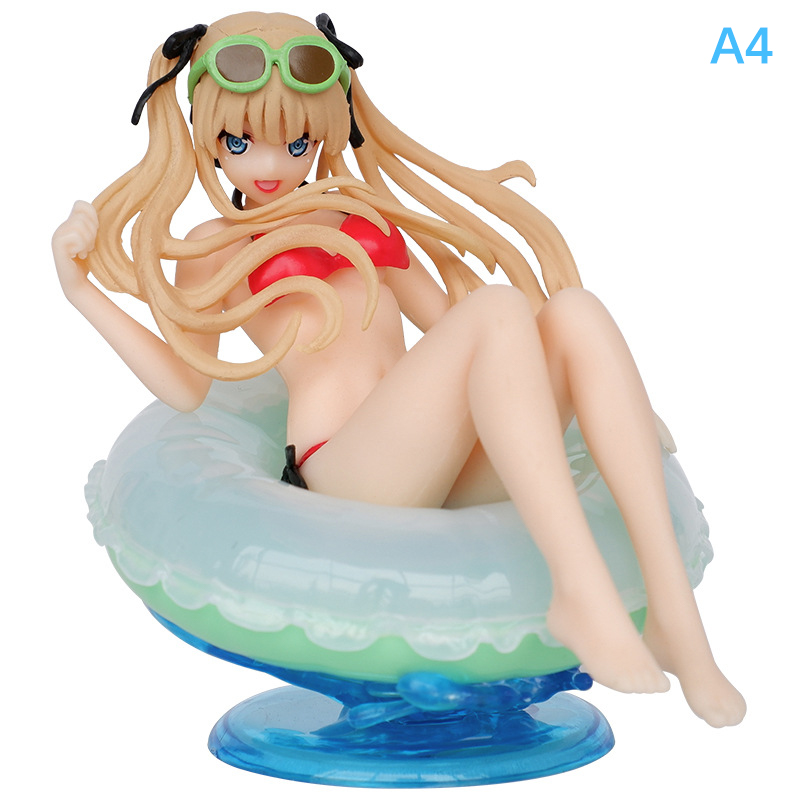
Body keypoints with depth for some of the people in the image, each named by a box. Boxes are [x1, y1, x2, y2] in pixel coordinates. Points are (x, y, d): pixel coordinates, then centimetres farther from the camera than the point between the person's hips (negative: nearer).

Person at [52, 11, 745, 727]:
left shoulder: (367, 216, 30)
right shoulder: (217, 247, 15)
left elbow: (448, 316, 33)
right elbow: (187, 385, 5)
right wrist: (83, 292, -2)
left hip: (457, 465, 6)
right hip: (346, 465, -6)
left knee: (576, 311, -20)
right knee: (502, 311, -28)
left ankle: (673, 611, -29)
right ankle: (580, 591, -37)